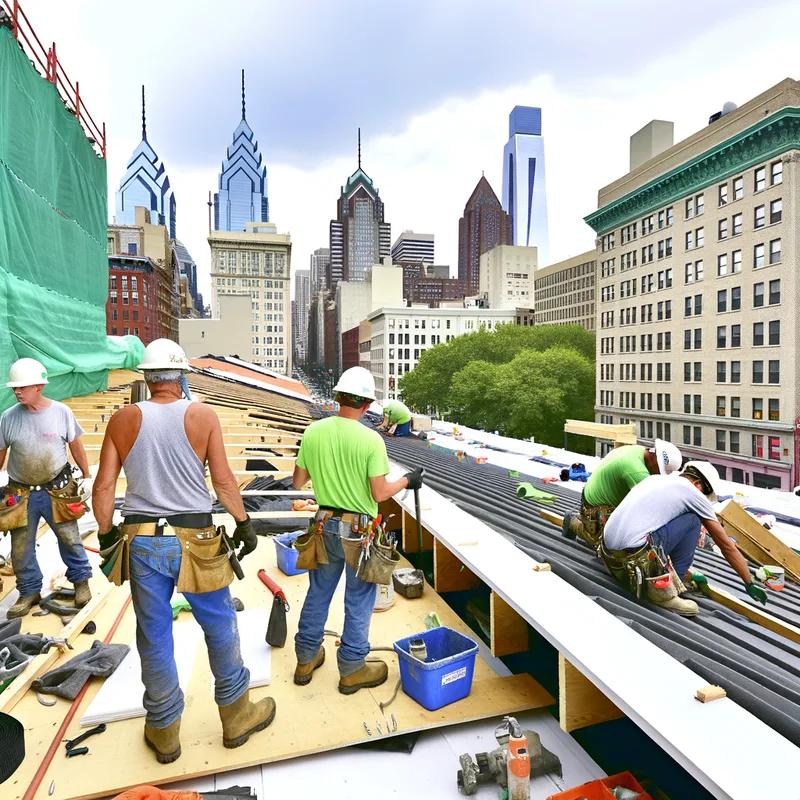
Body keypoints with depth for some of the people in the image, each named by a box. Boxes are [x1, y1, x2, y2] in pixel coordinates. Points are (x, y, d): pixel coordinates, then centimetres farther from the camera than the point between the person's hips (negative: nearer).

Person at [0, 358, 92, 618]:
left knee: (70, 539, 8)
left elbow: (76, 446, 2)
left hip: (57, 490, -1)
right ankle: (30, 591, 30)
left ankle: (81, 580, 29)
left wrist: (87, 476, 4)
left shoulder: (61, 412, -8)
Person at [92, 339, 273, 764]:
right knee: (220, 627, 15)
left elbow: (103, 486, 1)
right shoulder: (202, 415, -8)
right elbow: (224, 480, -7)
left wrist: (106, 533, 15)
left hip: (142, 541, 3)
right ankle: (236, 716, 30)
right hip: (195, 540, -2)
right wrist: (244, 523, 4)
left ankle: (164, 731, 33)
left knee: (153, 637, 15)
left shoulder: (122, 420, -1)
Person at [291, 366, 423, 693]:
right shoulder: (371, 440, -19)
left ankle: (306, 659, 36)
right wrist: (407, 481, 0)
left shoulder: (313, 432, -7)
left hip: (326, 525, 4)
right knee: (358, 600, 13)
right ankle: (352, 669, 27)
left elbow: (297, 482, 1)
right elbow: (379, 494, -17)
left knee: (318, 593, 21)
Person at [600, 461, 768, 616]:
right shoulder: (693, 492, 7)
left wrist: (689, 574, 44)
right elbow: (726, 545, 15)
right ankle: (663, 589, 5)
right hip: (633, 557, -8)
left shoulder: (654, 478, 24)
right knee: (692, 520, 8)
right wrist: (750, 584, 29)